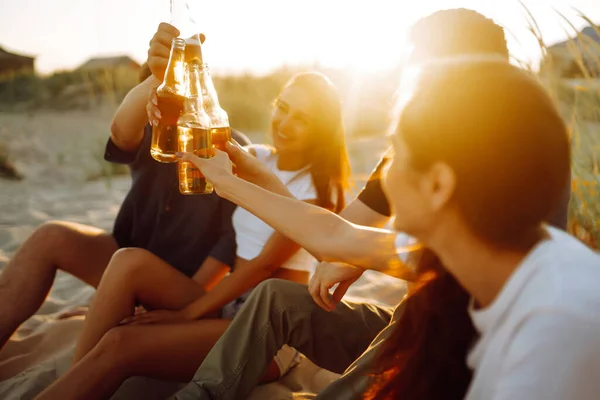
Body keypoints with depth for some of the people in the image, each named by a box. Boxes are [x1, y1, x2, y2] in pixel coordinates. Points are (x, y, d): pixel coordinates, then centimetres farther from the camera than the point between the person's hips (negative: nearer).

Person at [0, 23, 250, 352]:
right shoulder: (150, 138, -1)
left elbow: (234, 237, -17)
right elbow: (121, 130, -28)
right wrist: (158, 78, -49)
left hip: (185, 281, -4)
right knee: (50, 238, -14)